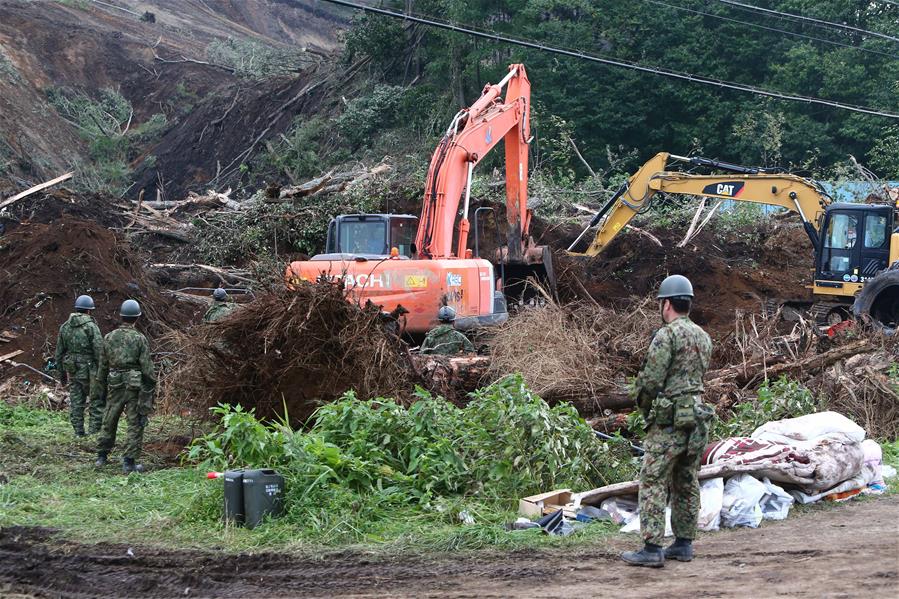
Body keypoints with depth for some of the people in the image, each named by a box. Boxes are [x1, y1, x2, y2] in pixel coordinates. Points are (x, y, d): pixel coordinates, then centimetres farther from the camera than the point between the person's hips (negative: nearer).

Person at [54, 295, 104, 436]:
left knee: (75, 403, 10)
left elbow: (59, 352, 13)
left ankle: (79, 433, 12)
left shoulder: (65, 327, 8)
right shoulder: (91, 326, -12)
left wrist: (61, 372, 21)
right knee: (96, 402, 2)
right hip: (89, 371, -6)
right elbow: (99, 350, -16)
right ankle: (94, 433, -2)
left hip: (72, 371, 6)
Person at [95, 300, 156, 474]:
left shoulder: (109, 337, 4)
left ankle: (101, 456, 24)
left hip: (115, 386, 4)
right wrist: (151, 385, -1)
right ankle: (129, 462, 0)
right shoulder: (139, 338, -9)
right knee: (135, 424, 2)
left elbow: (103, 365, 10)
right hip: (135, 386, -4)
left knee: (109, 421, 16)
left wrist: (103, 385, 20)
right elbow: (147, 367, -11)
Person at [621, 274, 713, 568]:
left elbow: (650, 380, -15)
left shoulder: (667, 335, -13)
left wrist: (644, 406, 5)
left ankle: (652, 548, -8)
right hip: (698, 418, 8)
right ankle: (684, 544, 18)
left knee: (654, 484, -5)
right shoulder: (703, 337, 13)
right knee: (687, 484, 13)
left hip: (669, 420, -8)